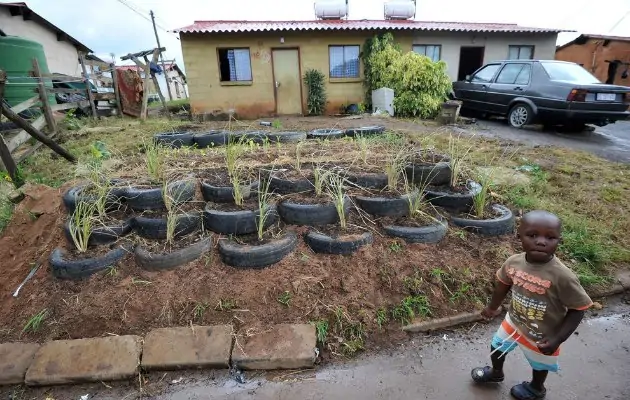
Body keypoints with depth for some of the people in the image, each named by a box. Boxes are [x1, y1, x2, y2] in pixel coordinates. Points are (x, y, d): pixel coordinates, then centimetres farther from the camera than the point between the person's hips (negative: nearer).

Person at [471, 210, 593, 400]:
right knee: (496, 348, 26)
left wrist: (558, 339, -23)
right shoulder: (513, 262, -21)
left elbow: (578, 309, -22)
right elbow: (504, 283, -1)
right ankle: (496, 373, 59)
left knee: (539, 365, 26)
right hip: (513, 321, 4)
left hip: (542, 335, -4)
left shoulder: (562, 276, -36)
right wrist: (493, 307, 12)